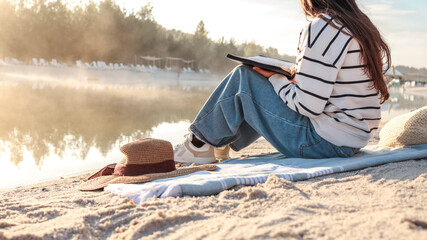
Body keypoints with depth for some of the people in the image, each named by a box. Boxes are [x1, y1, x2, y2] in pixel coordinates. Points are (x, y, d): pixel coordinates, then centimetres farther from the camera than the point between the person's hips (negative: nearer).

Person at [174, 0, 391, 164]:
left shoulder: (320, 28, -19)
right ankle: (222, 143, 34)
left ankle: (201, 143, 19)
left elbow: (308, 105, -22)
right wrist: (299, 75, 14)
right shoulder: (364, 26, 8)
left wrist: (274, 78, -5)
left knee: (242, 78, 1)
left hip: (325, 142, -9)